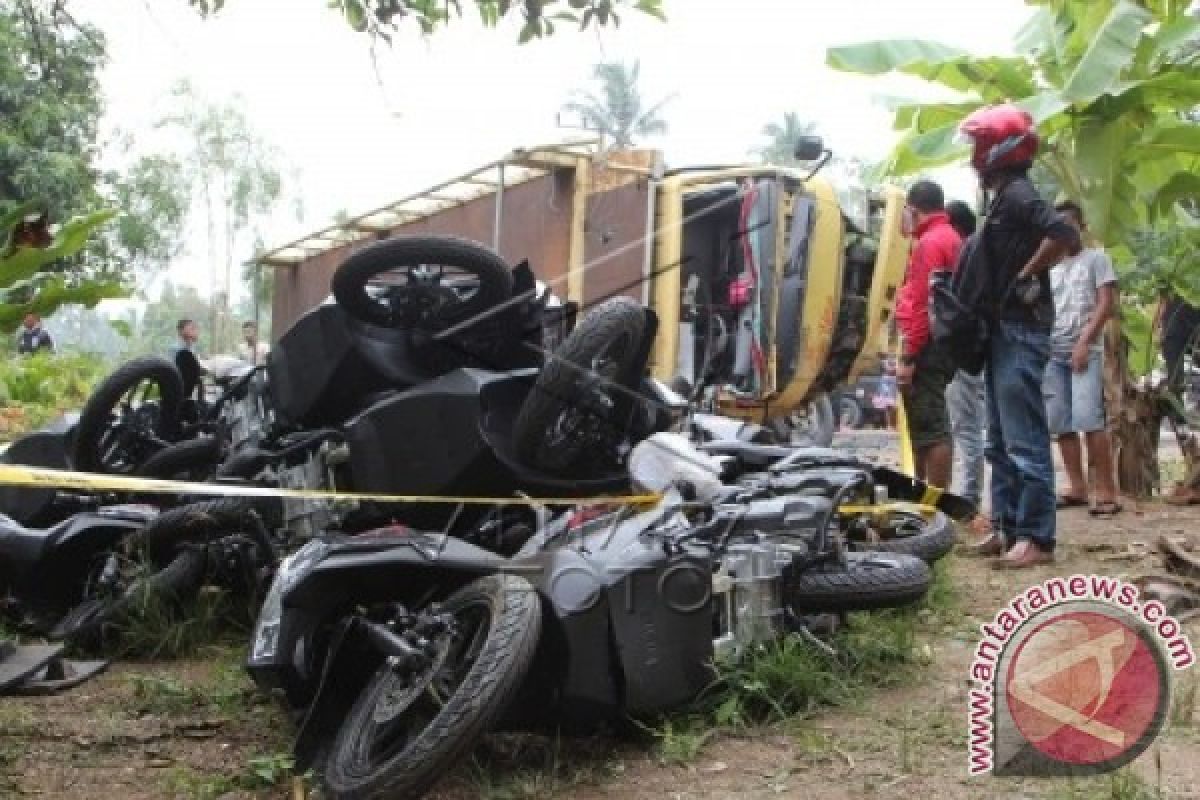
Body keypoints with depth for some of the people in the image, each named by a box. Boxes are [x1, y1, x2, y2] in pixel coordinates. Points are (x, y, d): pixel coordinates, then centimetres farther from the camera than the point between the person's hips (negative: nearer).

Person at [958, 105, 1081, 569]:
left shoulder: (1016, 194, -12)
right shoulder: (1006, 198, 18)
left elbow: (1065, 235, -27)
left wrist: (1026, 277, -18)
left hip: (1020, 330, -11)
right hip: (1005, 330, 11)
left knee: (1025, 440, -9)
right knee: (1001, 442, 13)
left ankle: (1038, 538, -5)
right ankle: (1007, 529, 19)